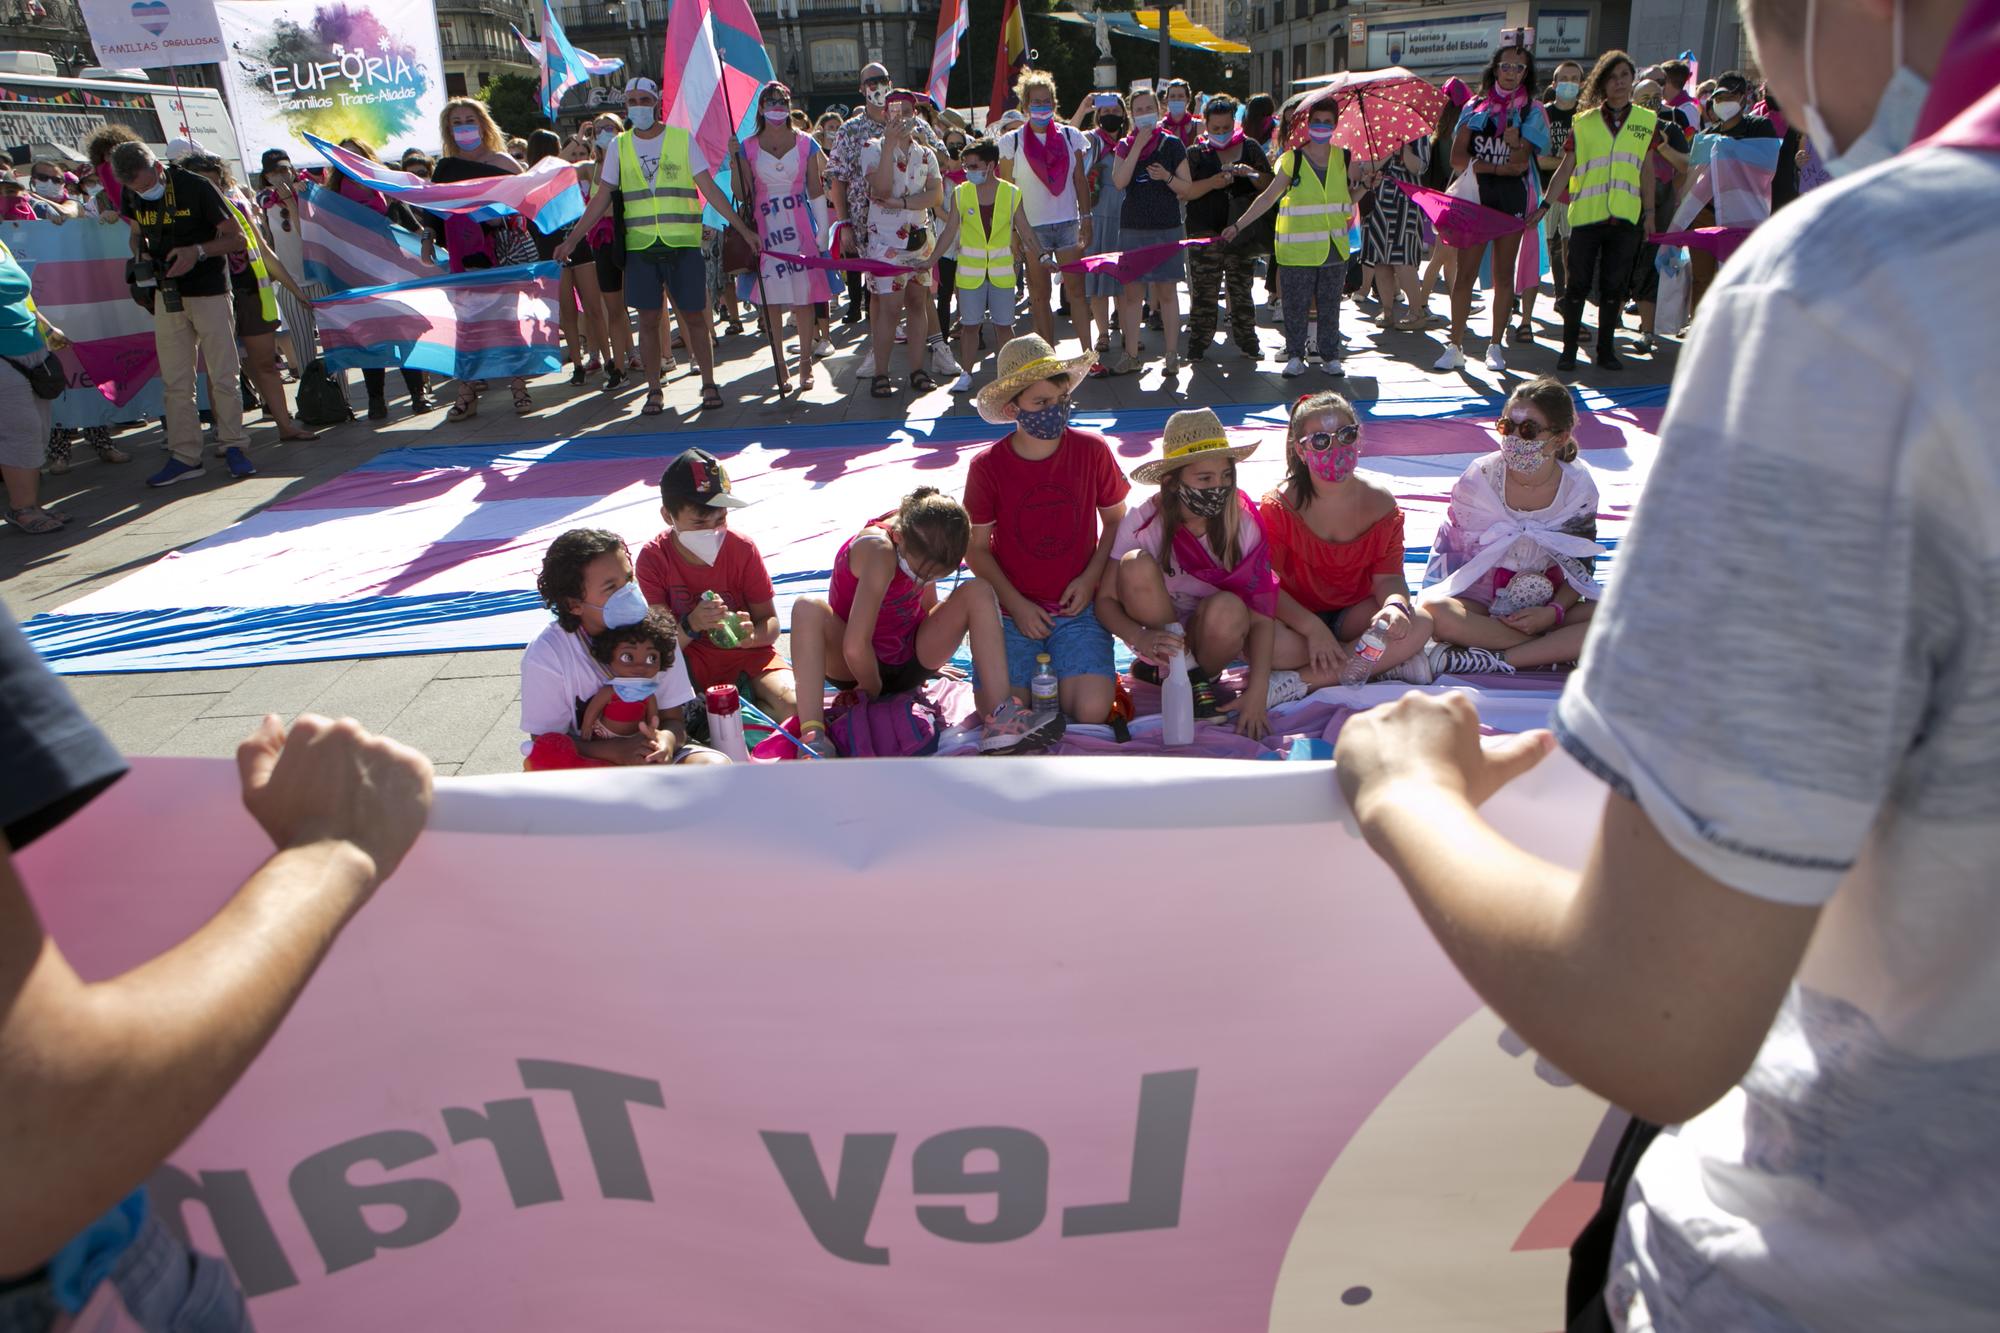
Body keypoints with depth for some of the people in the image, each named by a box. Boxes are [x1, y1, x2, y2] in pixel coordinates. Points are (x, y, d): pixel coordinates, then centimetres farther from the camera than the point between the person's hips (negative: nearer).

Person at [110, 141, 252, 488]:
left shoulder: (195, 187, -11)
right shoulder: (130, 195, 3)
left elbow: (237, 238, -8)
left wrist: (198, 251, -23)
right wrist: (141, 256, -3)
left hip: (209, 292, -4)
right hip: (167, 295, 4)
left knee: (223, 376, -2)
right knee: (175, 381, 3)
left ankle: (234, 446, 9)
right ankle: (185, 456, 7)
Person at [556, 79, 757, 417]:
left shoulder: (682, 139, 2)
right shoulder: (619, 146, 7)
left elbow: (709, 189, 1)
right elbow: (602, 198, 9)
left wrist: (743, 229, -6)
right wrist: (573, 240, 3)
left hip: (683, 246, -1)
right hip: (639, 247, 2)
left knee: (694, 316, 3)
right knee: (648, 319, 3)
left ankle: (709, 384, 15)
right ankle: (654, 390, 12)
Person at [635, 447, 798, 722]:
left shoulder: (742, 548, -8)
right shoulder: (653, 558, -10)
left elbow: (771, 623, -5)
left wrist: (751, 635, -30)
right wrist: (691, 626, -35)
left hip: (747, 654, 1)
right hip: (691, 661, -1)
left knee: (795, 707, -28)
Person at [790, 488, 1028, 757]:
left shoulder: (921, 545, -10)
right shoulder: (879, 550, -32)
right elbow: (854, 647, -36)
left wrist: (932, 657, 19)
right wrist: (873, 690, -19)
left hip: (909, 660, 6)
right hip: (854, 665, -6)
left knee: (977, 592, -16)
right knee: (807, 609, -35)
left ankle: (999, 723, -28)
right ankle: (813, 738, -47)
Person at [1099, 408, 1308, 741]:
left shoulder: (1242, 522, -17)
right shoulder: (1143, 521, -19)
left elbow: (1261, 614, -18)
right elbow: (1105, 598, -17)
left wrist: (1257, 690, -29)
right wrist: (1142, 638, -38)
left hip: (1214, 633, 0)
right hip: (1158, 632, 0)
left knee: (1227, 610, -36)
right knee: (1136, 566, -30)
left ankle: (1204, 676, -5)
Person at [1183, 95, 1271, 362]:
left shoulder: (1250, 147, 10)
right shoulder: (1196, 152, 8)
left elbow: (1269, 185, 7)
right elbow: (1185, 191, -3)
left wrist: (1251, 173, -12)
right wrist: (1212, 183, -17)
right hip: (1205, 231, -1)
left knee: (1242, 289, 6)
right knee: (1203, 292, -2)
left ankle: (1247, 341, 15)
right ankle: (1197, 345, 4)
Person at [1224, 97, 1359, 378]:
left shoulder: (1343, 158, 8)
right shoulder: (1291, 160, -2)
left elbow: (1349, 198, 17)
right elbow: (1268, 197, 0)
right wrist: (1238, 225, -4)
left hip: (1335, 248, 3)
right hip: (1298, 249, -3)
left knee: (1329, 306, 8)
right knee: (1295, 306, 0)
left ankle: (1330, 355, 20)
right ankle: (1295, 356, 14)